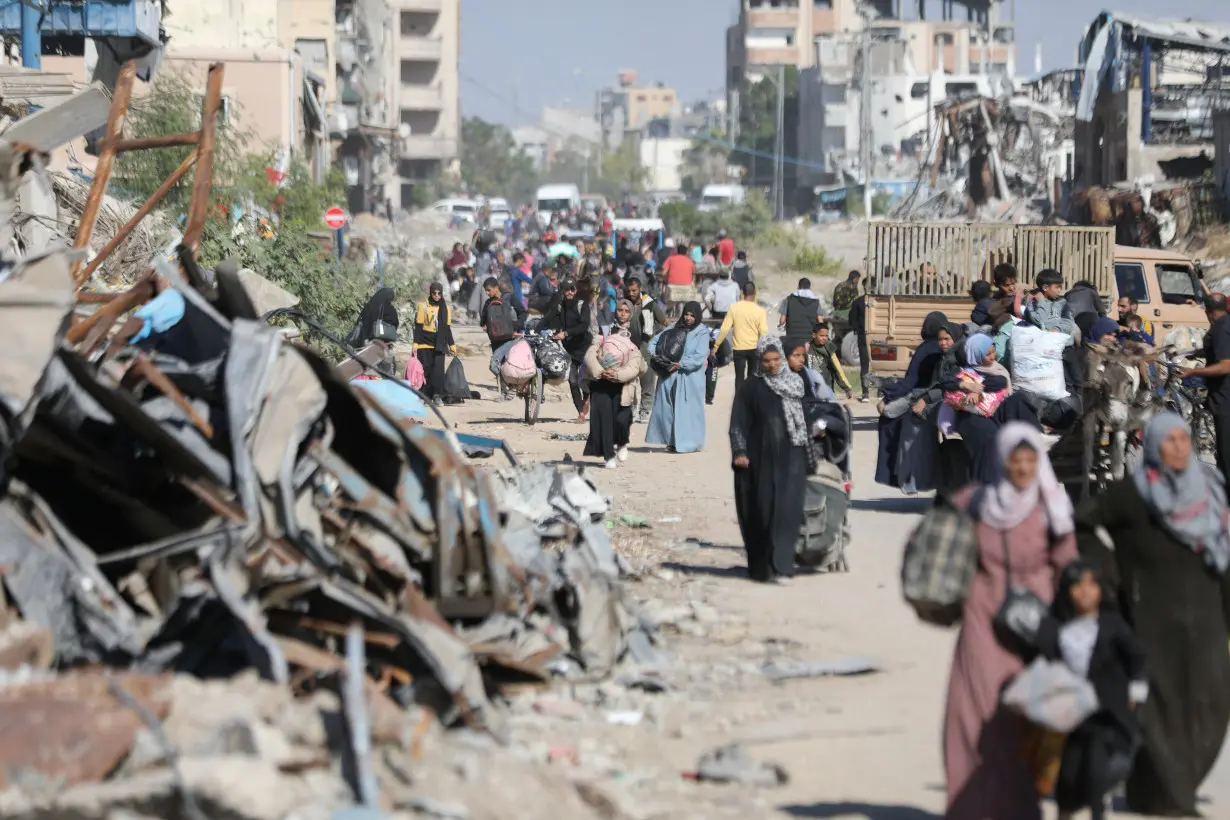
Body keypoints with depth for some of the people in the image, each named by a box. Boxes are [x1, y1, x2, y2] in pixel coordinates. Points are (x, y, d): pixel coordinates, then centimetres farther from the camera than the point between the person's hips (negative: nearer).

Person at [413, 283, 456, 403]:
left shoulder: (445, 308, 10)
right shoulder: (423, 306, 2)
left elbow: (447, 328, 16)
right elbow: (418, 326, 1)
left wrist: (452, 345, 13)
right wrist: (415, 343, -7)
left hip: (439, 344, 2)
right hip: (425, 343, -2)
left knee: (438, 369, -9)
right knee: (426, 369, -2)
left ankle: (437, 395, -5)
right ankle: (426, 396, 4)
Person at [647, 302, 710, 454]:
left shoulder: (702, 332, -1)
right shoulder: (674, 328, 11)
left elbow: (699, 357, -10)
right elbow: (655, 340, 16)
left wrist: (680, 364, -16)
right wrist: (653, 353, -3)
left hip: (690, 377, -4)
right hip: (669, 377, 4)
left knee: (688, 410, -4)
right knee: (667, 408, 2)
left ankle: (691, 443, 2)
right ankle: (673, 441, 9)